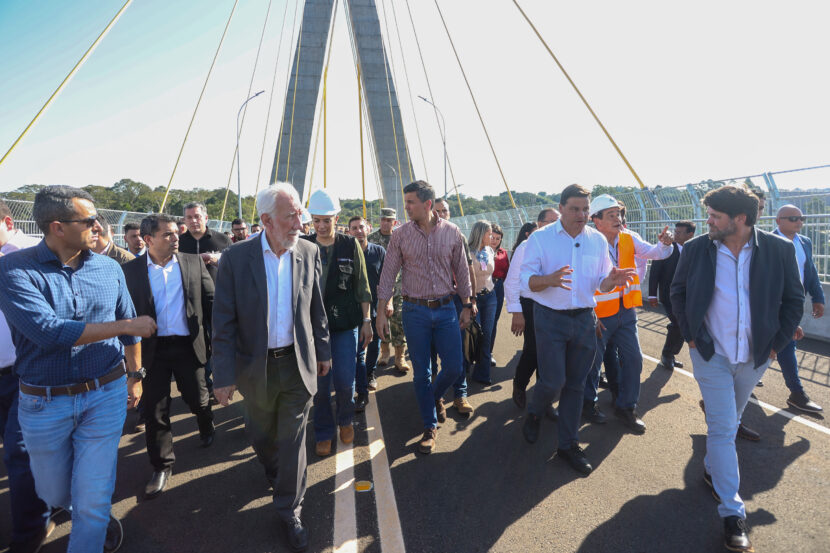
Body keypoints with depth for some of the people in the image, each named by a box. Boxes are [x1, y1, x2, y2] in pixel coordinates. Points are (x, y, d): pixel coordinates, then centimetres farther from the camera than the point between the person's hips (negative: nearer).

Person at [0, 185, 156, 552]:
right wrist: (127, 326, -20)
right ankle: (98, 517, 53)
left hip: (106, 396, 1)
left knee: (93, 498, 6)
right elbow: (50, 332, -26)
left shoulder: (109, 269, -2)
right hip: (44, 402, 0)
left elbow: (130, 331, 9)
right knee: (55, 493, 22)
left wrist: (134, 376, 14)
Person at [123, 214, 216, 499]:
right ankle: (162, 467, 25)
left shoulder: (194, 262, 0)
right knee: (155, 410, 7)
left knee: (197, 399, 12)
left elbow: (210, 301, 2)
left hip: (188, 346, 0)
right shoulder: (131, 270, -2)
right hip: (152, 348, 0)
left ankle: (207, 428, 47)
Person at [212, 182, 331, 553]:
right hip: (255, 366, 0)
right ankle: (273, 471, 56)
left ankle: (289, 511, 27)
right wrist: (224, 374, -10)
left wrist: (322, 351, 10)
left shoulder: (309, 252, -6)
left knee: (293, 440, 8)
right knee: (260, 434, 23)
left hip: (298, 364, 0)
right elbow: (223, 321, -10)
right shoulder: (236, 257, -13)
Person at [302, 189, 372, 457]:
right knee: (320, 382, 6)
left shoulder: (350, 245, 0)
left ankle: (345, 420, 31)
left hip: (346, 323, -1)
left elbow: (362, 286, 3)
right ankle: (323, 433, 26)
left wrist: (367, 320, 1)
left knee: (344, 381, 1)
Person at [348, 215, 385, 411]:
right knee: (358, 351, -3)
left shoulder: (379, 252, 0)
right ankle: (362, 393, 4)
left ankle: (370, 374, 44)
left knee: (374, 345, 18)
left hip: (376, 307, 3)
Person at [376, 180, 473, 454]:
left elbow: (461, 271, 7)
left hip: (446, 309, 1)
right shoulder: (400, 235, -4)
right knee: (421, 372, 7)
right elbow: (388, 274, 0)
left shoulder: (452, 233, -2)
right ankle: (430, 427, 24)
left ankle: (435, 396, 38)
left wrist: (467, 306, 7)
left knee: (454, 367, 3)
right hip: (415, 311, -1)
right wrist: (381, 311, -3)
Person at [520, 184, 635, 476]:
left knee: (575, 384, 10)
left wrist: (612, 280, -17)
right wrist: (549, 279, -31)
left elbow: (600, 282, 7)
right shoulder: (540, 239, -6)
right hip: (550, 318, -3)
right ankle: (534, 413, 30)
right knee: (553, 381, -5)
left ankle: (568, 444, 25)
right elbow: (527, 281, -10)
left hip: (585, 319, 4)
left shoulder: (598, 240, 5)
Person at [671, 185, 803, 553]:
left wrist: (777, 343, -3)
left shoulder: (779, 250, -7)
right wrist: (690, 335, -2)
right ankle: (733, 513, 6)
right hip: (711, 355, -2)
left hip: (755, 357, 2)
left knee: (729, 422, 21)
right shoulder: (696, 249, -7)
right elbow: (678, 292, 4)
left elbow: (794, 299, 2)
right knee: (723, 428, -2)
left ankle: (711, 468, 46)